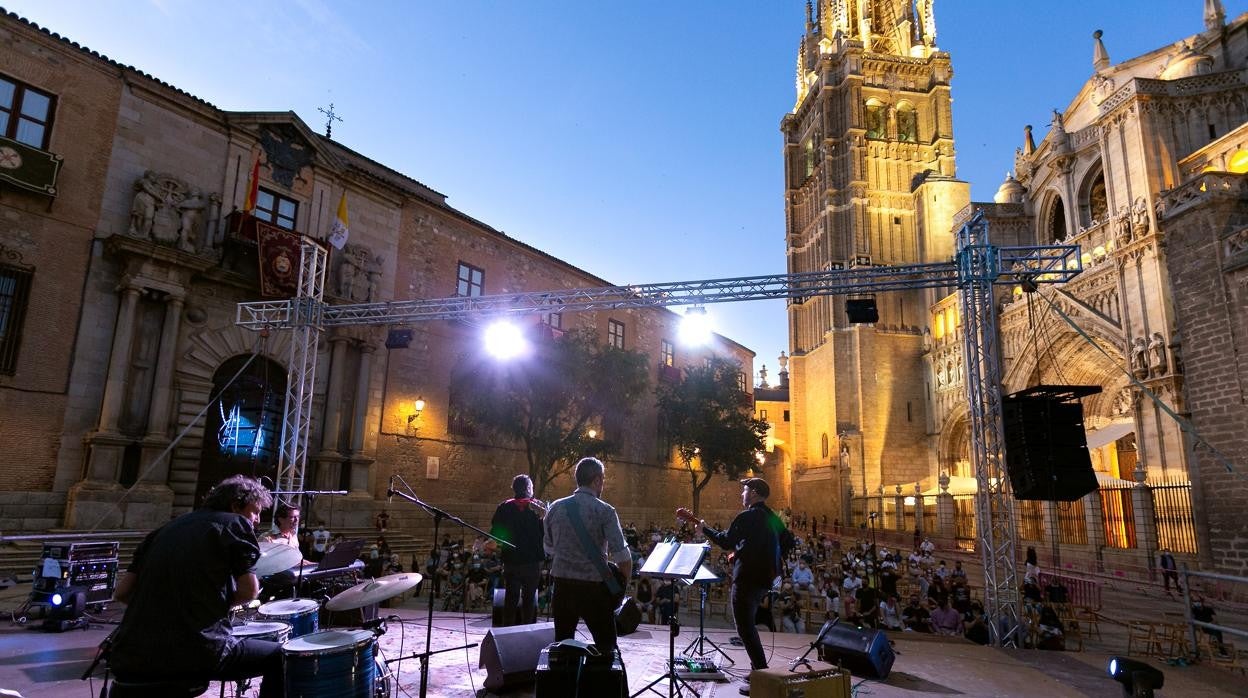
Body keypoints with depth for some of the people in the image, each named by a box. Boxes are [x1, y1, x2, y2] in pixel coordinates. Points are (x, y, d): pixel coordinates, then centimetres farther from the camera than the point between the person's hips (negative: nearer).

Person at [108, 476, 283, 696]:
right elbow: (249, 590, -7)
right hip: (194, 654, -6)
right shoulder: (236, 524, 0)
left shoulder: (168, 528, 16)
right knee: (276, 655, 14)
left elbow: (121, 592, 12)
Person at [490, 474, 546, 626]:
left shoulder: (504, 508, -2)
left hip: (511, 560, 1)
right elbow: (546, 533, -9)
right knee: (529, 596, 11)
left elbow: (495, 533, -3)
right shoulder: (538, 508, -7)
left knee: (511, 597, 11)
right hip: (533, 561, -1)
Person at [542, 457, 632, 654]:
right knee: (606, 646, 10)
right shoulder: (604, 511, -12)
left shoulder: (555, 508, 2)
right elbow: (621, 555, -16)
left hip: (562, 585, 4)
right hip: (593, 586, -4)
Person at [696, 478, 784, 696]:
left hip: (747, 578, -9)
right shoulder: (773, 518, 11)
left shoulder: (747, 517, -15)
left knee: (745, 627, -3)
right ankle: (759, 668, 27)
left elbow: (726, 541, -14)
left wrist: (704, 529, -1)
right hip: (764, 577, 9)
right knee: (748, 624, 23)